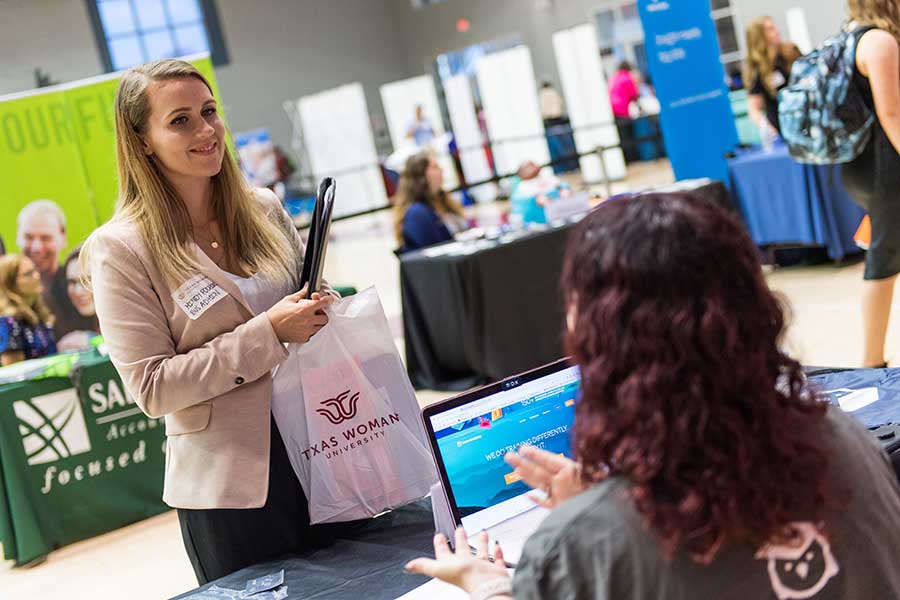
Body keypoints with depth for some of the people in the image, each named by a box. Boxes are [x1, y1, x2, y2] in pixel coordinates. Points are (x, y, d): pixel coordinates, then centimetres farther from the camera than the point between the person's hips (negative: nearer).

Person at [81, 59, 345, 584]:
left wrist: (324, 308, -4)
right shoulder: (121, 250, -10)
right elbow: (152, 388, -13)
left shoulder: (264, 210, 5)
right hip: (232, 486, -4)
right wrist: (269, 333, -20)